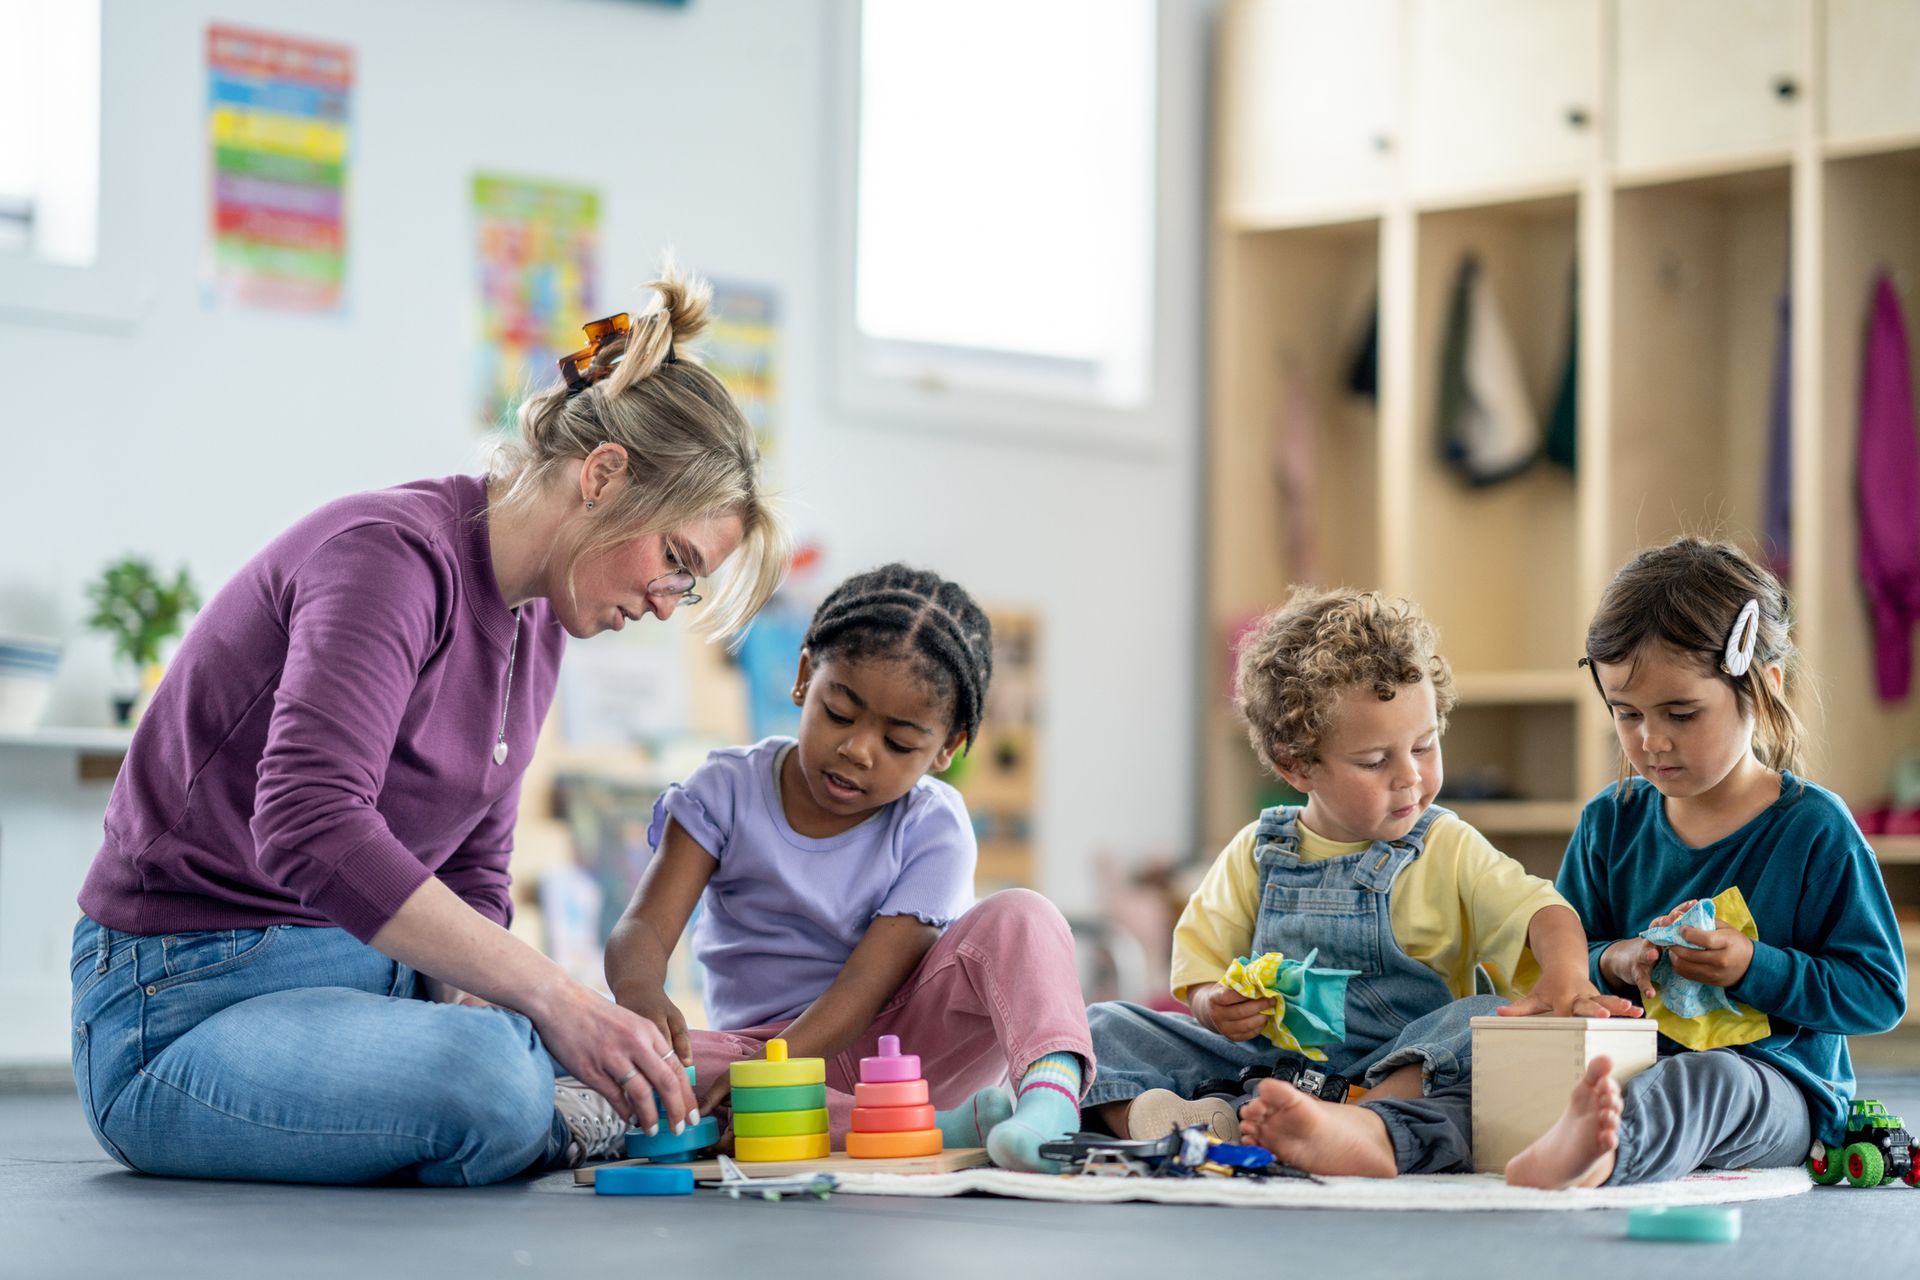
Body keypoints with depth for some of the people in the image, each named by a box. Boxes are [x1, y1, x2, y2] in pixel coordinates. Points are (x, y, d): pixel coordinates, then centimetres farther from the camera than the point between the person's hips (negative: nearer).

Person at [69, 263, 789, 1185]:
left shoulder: (536, 624, 12)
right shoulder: (392, 555, -18)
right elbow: (313, 832, -32)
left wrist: (477, 1007, -9)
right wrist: (551, 998, -32)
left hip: (367, 974, 9)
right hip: (188, 1001, -9)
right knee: (490, 1080, -36)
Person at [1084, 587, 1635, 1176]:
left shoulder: (1449, 851, 7)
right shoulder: (1257, 853, 12)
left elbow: (1539, 910, -5)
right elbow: (1203, 967, 14)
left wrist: (1564, 973, -29)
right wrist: (1215, 1007, -11)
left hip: (1405, 1068, -2)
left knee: (1486, 1025, -34)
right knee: (1108, 1027, -11)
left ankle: (1364, 1129, -60)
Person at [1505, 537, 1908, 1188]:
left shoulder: (1814, 829, -2)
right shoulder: (1610, 822, 11)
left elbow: (1880, 992, -2)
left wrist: (1754, 968, -15)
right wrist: (1612, 962, -6)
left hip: (1779, 1088, -7)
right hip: (1634, 1066, 7)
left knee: (1706, 1082, -43)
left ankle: (1597, 1149, -74)